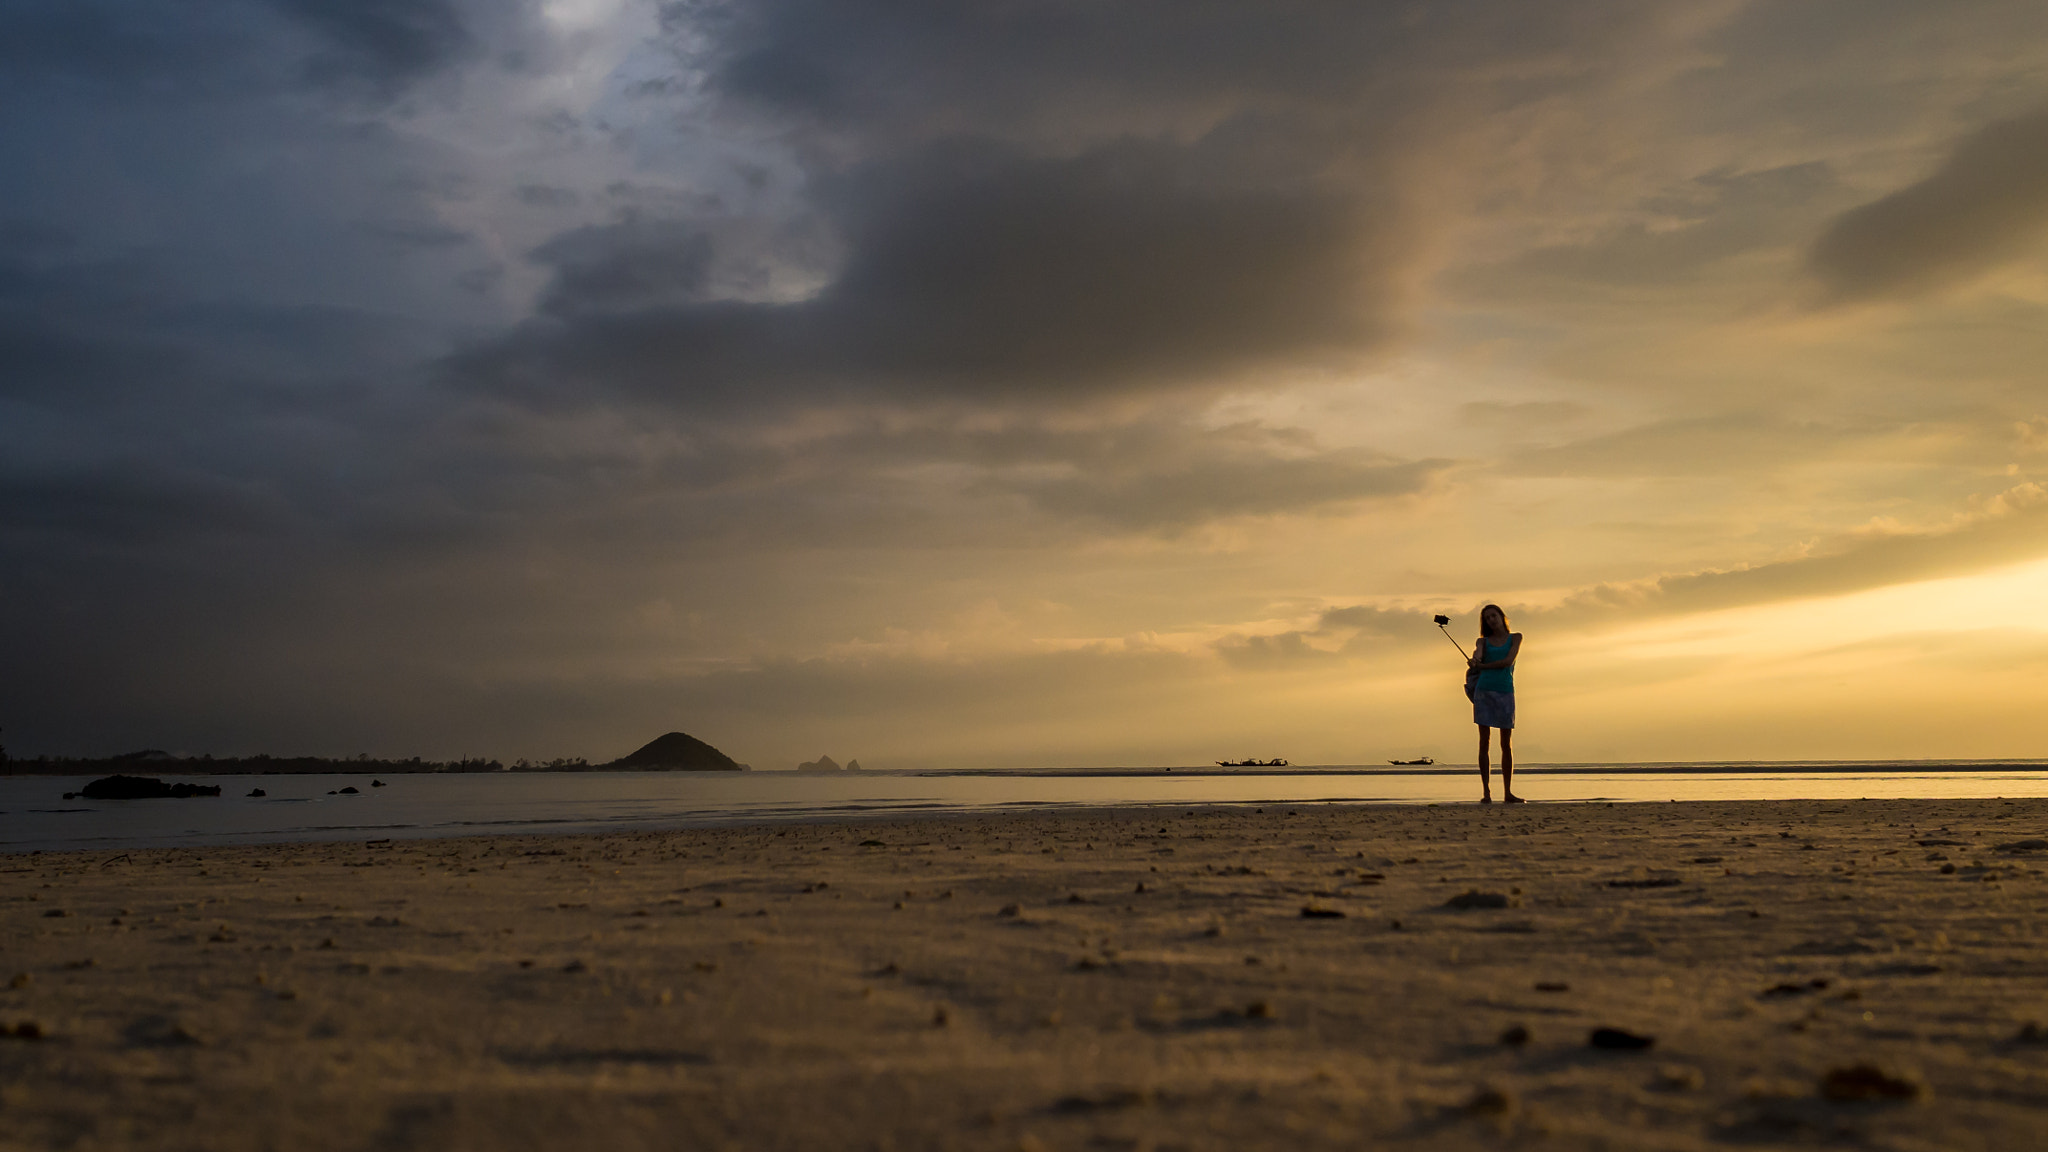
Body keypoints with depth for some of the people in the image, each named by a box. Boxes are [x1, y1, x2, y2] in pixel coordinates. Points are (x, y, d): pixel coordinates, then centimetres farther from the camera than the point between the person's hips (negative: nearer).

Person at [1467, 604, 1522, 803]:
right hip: (1484, 691, 0)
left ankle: (1507, 792, 10)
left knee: (1507, 745, 3)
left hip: (1505, 692, 0)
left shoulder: (1515, 638, 9)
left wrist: (1482, 666, -10)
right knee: (1484, 742, -4)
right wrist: (1473, 662, -33)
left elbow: (1508, 661, -6)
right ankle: (1486, 792, -2)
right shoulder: (1483, 641, 12)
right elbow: (1477, 657, -10)